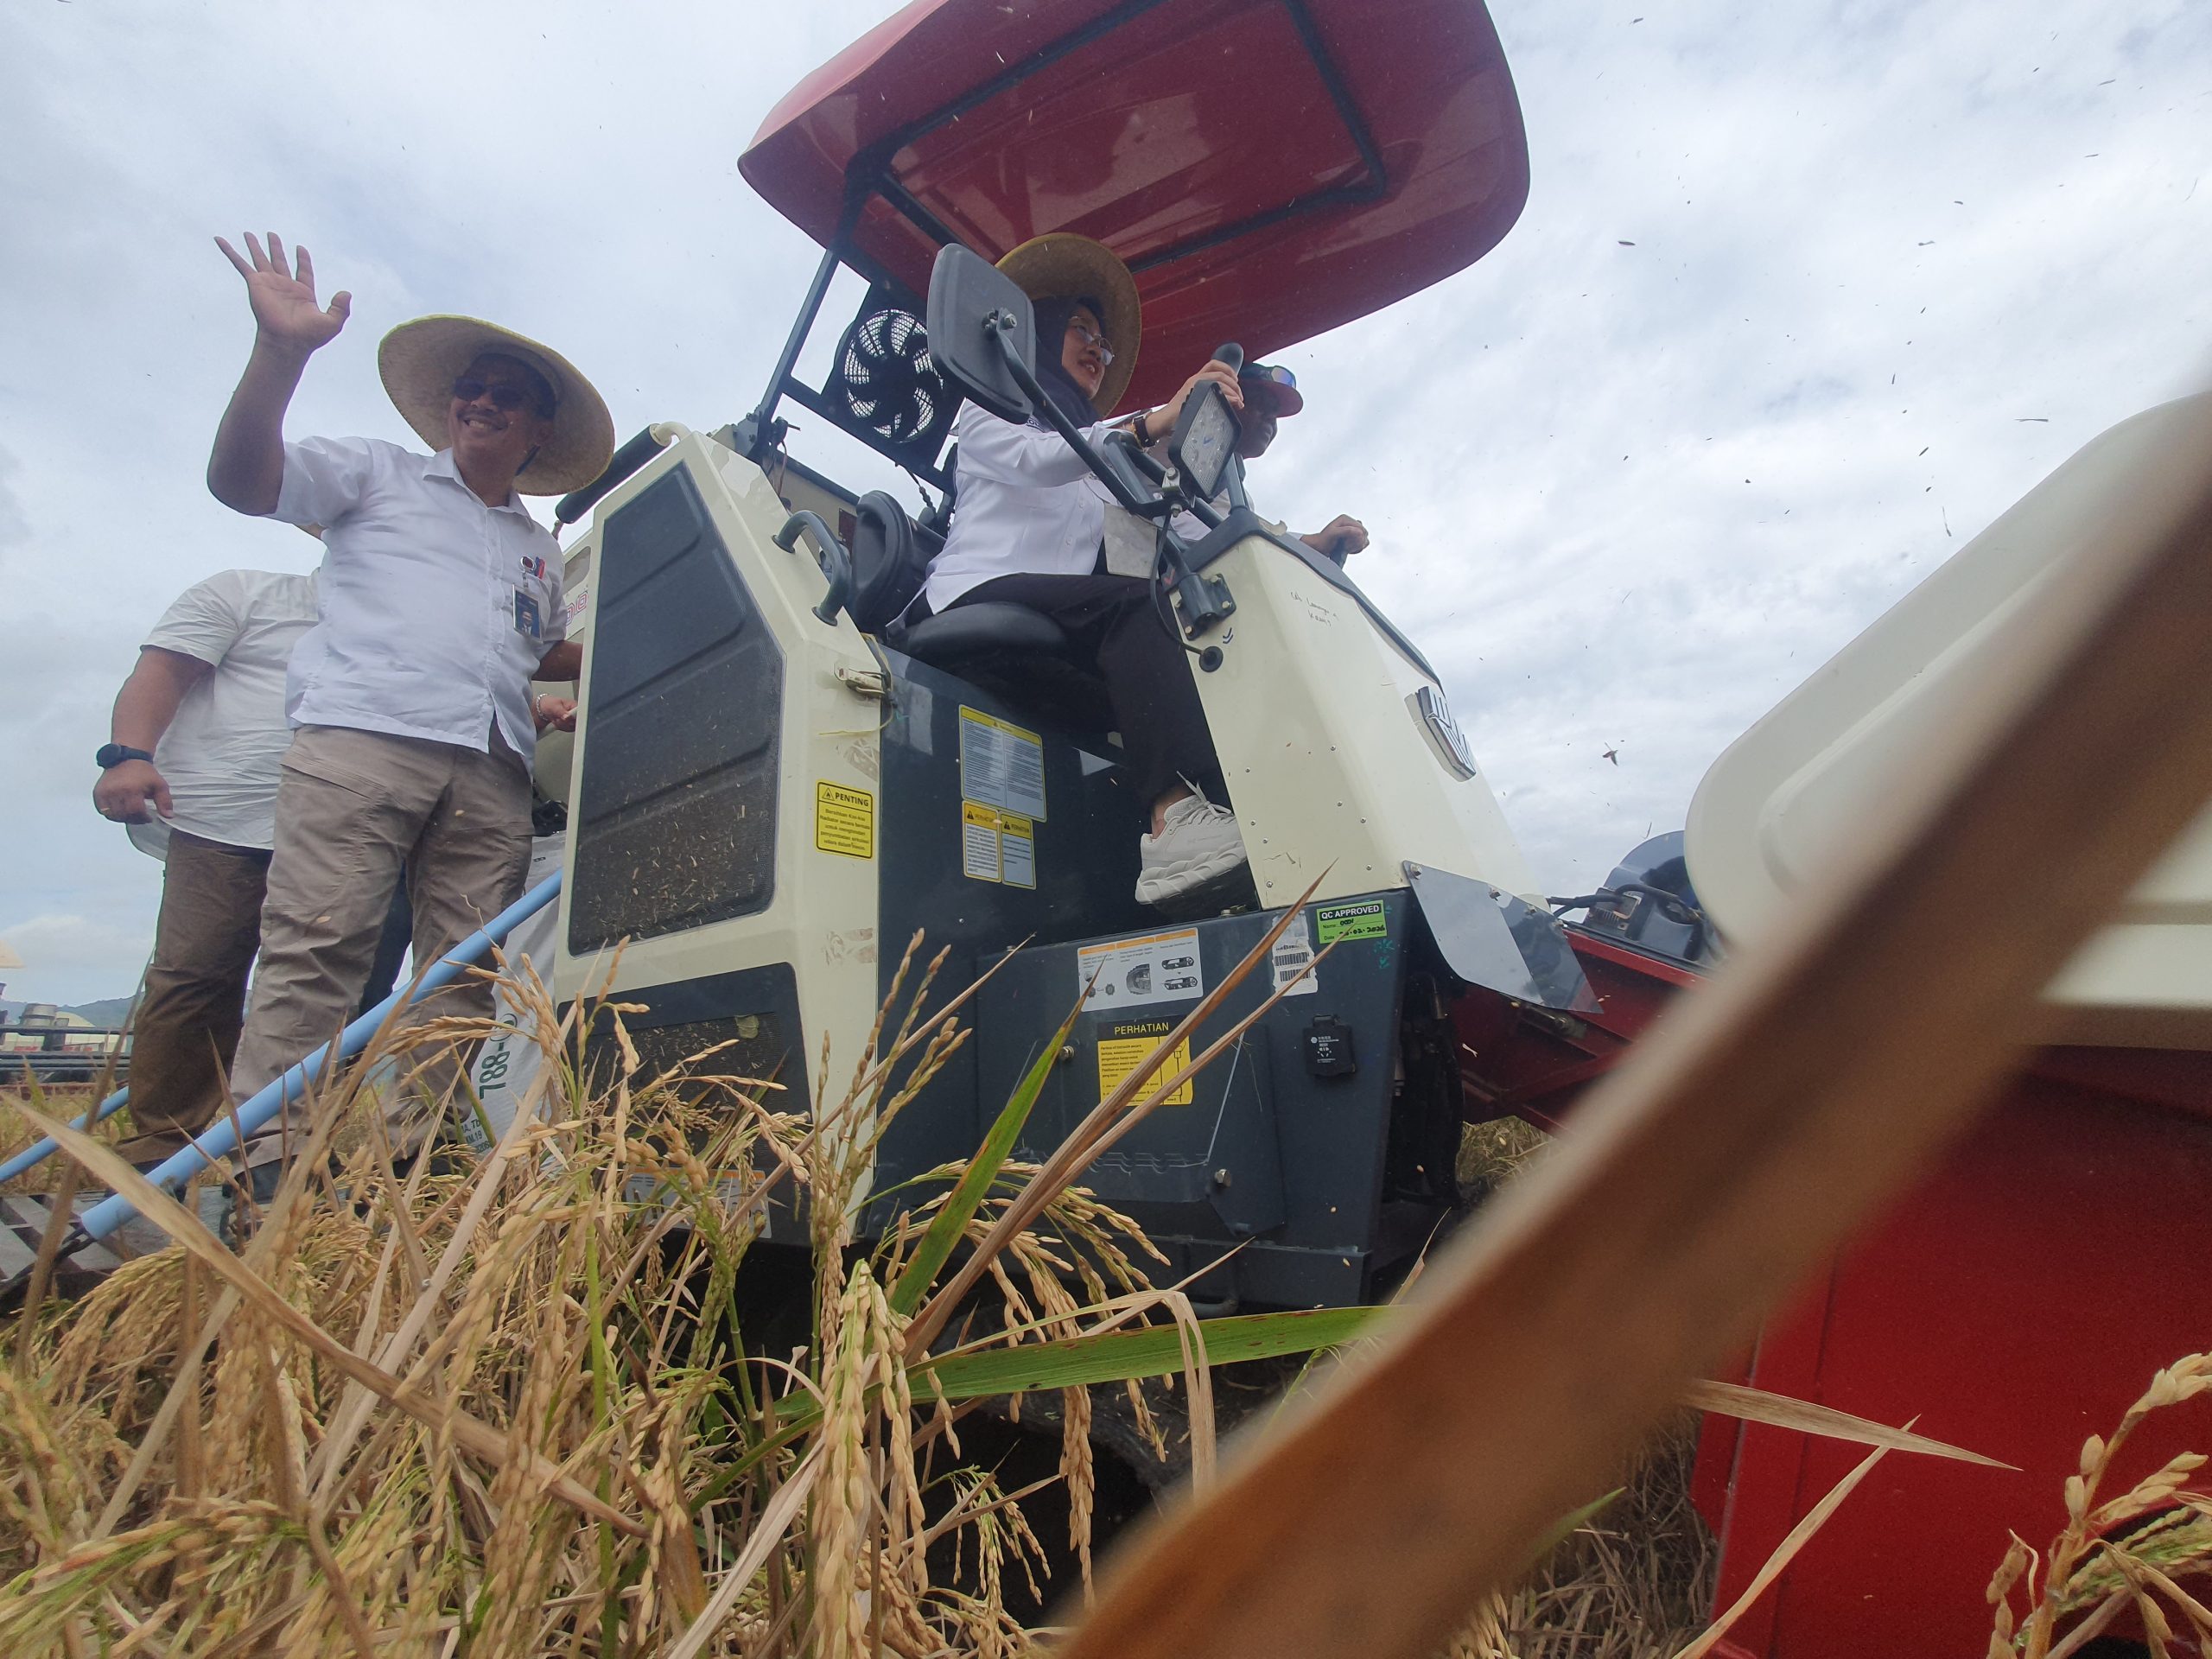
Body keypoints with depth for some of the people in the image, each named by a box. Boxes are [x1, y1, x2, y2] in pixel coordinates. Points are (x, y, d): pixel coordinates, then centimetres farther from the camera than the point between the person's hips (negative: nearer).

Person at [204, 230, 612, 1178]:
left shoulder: (542, 549, 31)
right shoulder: (378, 473, 20)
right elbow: (242, 479, 6)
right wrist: (281, 352, -5)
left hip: (493, 770, 4)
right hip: (362, 735, -3)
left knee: (466, 968, -5)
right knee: (316, 943, -13)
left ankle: (409, 1151, 0)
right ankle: (270, 1154, -9)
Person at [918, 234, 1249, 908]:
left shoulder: (1103, 469, 35)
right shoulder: (991, 411, 19)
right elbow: (1034, 460, -8)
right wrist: (1156, 419, -21)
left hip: (1063, 638, 6)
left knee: (1179, 658, -22)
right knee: (1130, 604, -32)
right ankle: (1175, 814, -48)